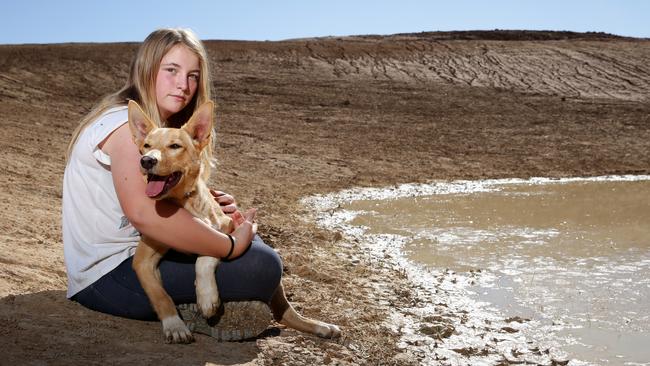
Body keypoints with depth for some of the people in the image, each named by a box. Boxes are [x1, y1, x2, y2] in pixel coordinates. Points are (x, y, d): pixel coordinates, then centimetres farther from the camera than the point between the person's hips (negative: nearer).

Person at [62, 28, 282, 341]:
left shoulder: (157, 124, 14)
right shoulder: (127, 124, -17)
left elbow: (164, 200, 12)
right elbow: (144, 212, -33)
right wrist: (232, 246, -27)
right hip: (109, 277, -10)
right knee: (263, 267, -21)